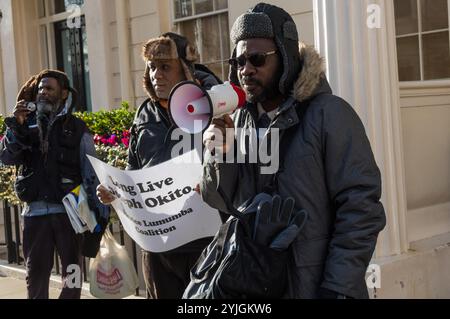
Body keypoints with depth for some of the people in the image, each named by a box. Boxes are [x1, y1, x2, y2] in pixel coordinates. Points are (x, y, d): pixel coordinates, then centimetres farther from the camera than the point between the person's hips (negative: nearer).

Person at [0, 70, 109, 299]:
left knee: (72, 269, 5)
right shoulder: (27, 124, 13)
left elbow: (91, 173, 2)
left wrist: (100, 210, -6)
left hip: (69, 210, -2)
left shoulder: (76, 129, 6)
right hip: (35, 211, 2)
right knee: (36, 272, 5)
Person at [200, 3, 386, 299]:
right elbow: (222, 204, 6)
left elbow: (360, 209, -15)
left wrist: (337, 289, -18)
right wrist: (219, 156, -12)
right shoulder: (239, 120, 5)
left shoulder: (329, 114, -12)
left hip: (314, 285, -5)